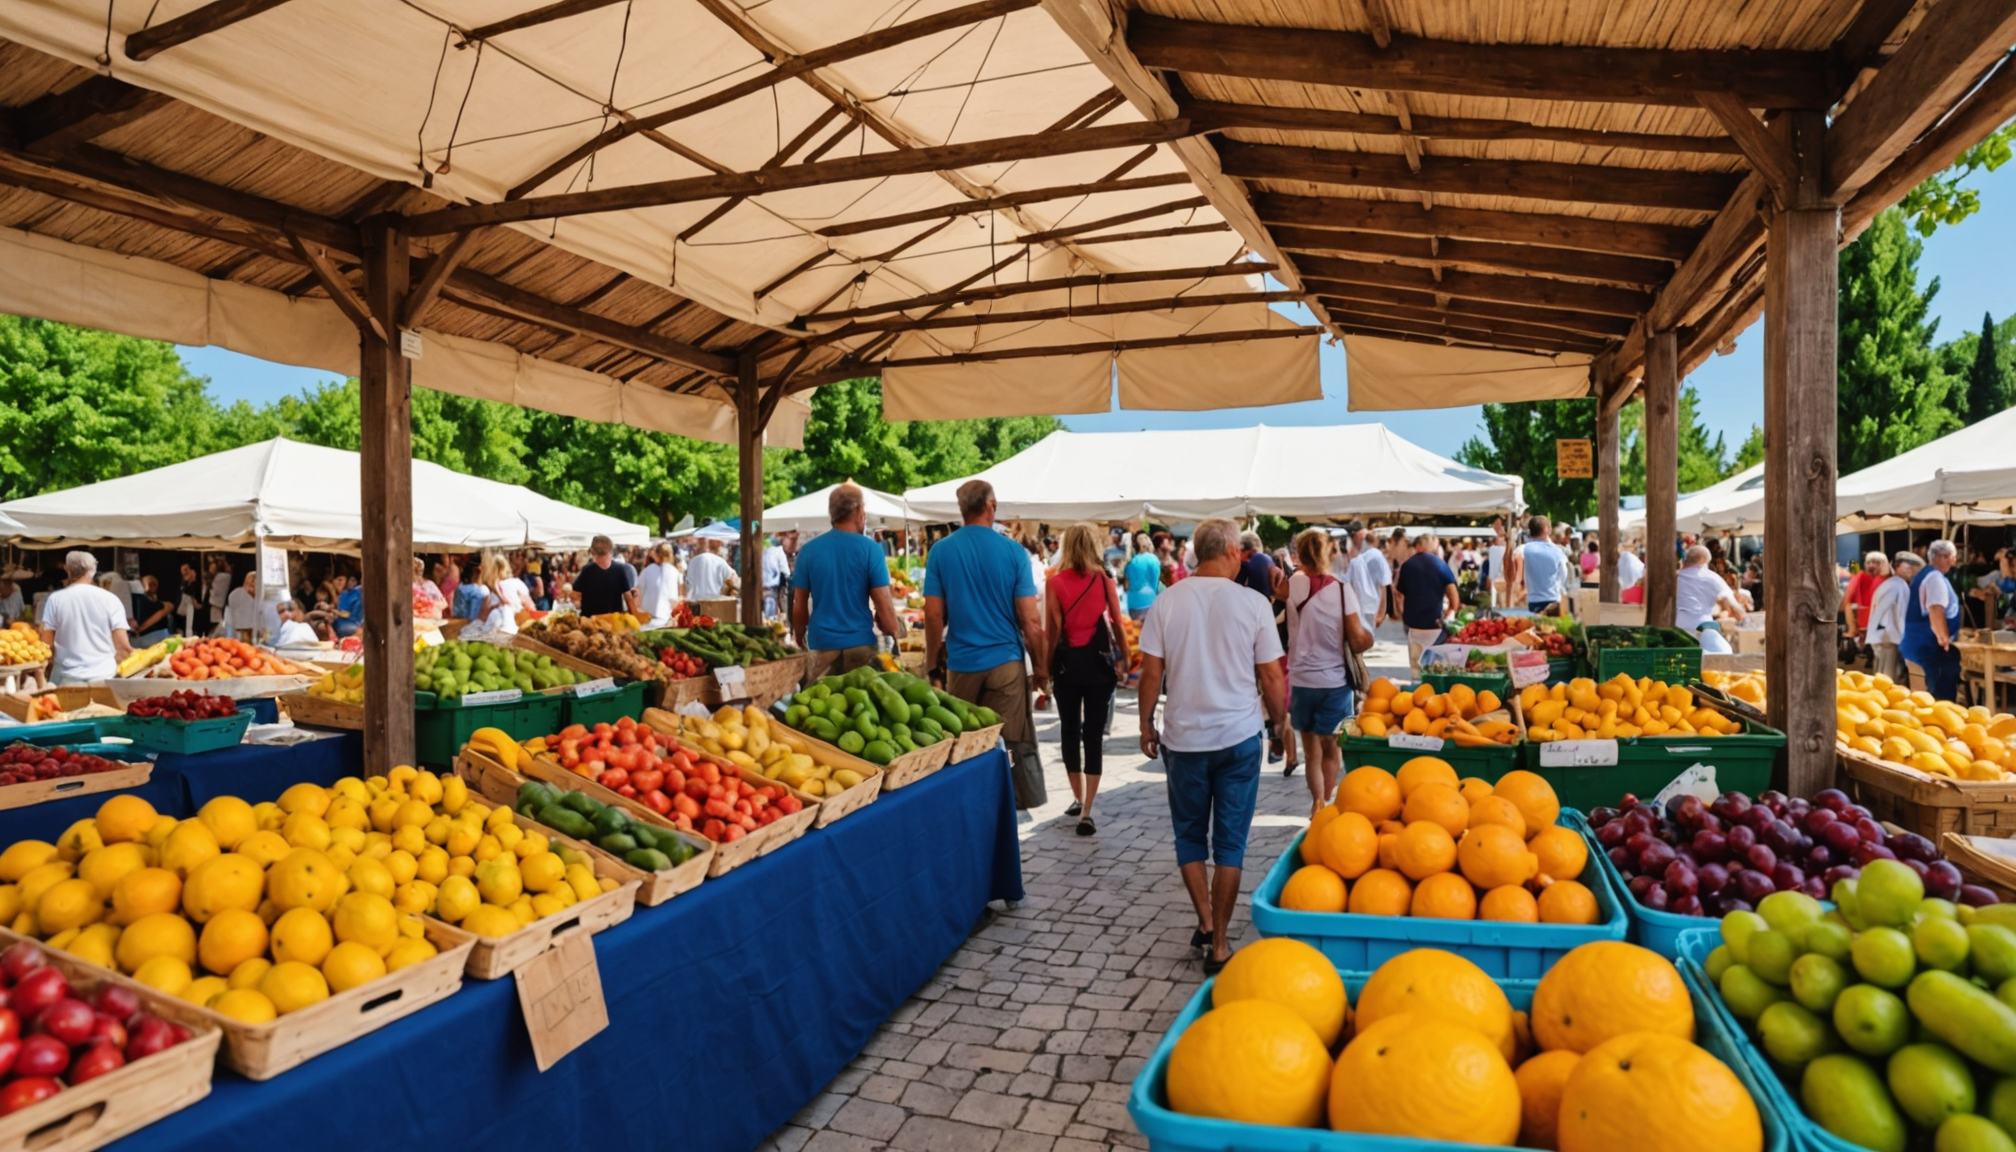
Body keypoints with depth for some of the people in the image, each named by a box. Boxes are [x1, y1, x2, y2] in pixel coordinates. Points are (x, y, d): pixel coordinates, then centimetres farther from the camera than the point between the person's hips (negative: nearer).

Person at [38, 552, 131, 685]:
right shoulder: (110, 599, -2)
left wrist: (53, 662, 23)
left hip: (66, 677, 0)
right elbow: (123, 646, -5)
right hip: (103, 676, 0)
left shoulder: (55, 599, 0)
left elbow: (46, 644, 1)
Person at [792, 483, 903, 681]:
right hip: (860, 644, -2)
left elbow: (799, 605, 5)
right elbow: (883, 604, -7)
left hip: (821, 644, 2)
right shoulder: (870, 549, -6)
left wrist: (800, 640, 19)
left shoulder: (808, 550, 1)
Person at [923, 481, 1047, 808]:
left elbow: (934, 614, -2)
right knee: (1017, 742, 5)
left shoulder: (941, 551, -3)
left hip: (962, 663, 2)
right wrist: (1041, 665, 5)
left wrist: (932, 659, 12)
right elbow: (1029, 620, -6)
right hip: (1006, 661, -1)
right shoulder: (1013, 551, -6)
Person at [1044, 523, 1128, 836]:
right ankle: (1086, 813, -1)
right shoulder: (1106, 582, -2)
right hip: (1099, 663, 0)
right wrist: (1124, 658, 20)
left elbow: (1052, 630, -6)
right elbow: (1117, 625, 4)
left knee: (1069, 731, 17)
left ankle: (1078, 799, 30)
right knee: (1094, 735, 3)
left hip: (1067, 663, 0)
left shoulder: (1054, 583, -5)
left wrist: (1047, 666, 4)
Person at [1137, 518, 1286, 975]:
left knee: (1189, 835, 19)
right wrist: (1278, 720, 12)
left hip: (1183, 737, 1)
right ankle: (1219, 944, 13)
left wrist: (1146, 724, 9)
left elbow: (1151, 672, -3)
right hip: (1239, 736, -1)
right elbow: (1270, 676, -5)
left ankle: (1206, 923, 17)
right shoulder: (1252, 603, -8)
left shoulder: (1168, 602, -5)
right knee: (1230, 842, 8)